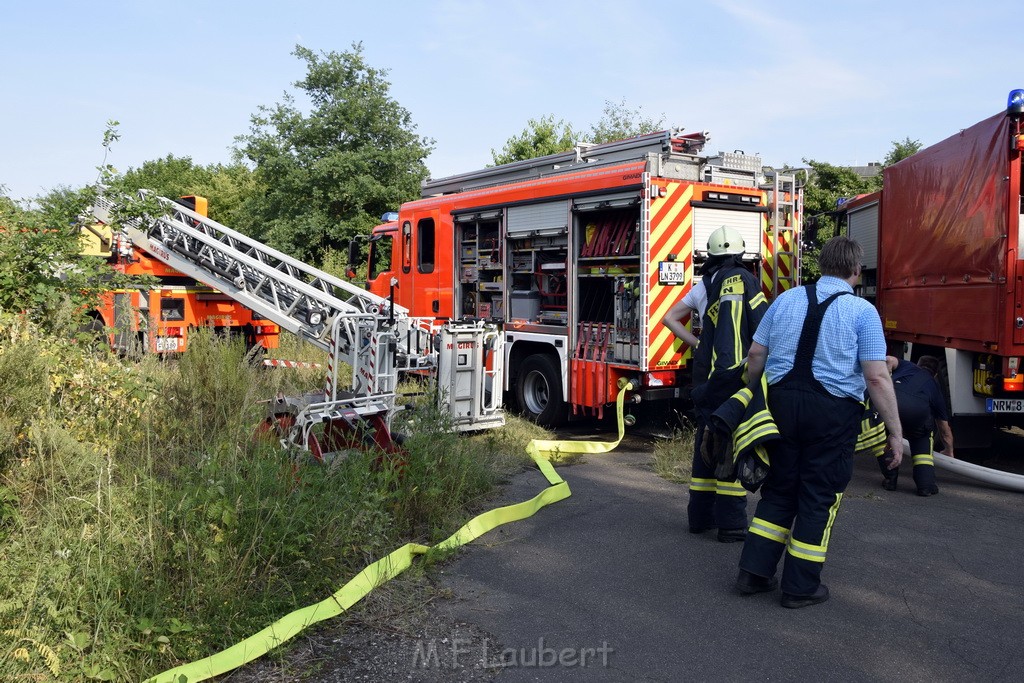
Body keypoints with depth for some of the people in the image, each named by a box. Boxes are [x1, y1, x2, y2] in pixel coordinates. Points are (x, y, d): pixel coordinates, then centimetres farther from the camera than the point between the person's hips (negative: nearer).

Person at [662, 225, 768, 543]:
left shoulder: (702, 286, 12)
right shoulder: (743, 280, -7)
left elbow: (669, 318, 18)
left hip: (706, 378, 6)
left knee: (706, 442, 14)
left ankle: (700, 517, 21)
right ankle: (731, 523, 0)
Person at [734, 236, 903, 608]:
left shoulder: (786, 299, 6)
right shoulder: (861, 311, -6)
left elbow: (756, 354, 9)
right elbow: (877, 377, -11)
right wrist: (895, 431, -4)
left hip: (783, 403, 4)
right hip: (833, 413, -4)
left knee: (779, 490, 17)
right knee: (818, 498, 8)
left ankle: (754, 572, 18)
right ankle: (800, 587, 16)